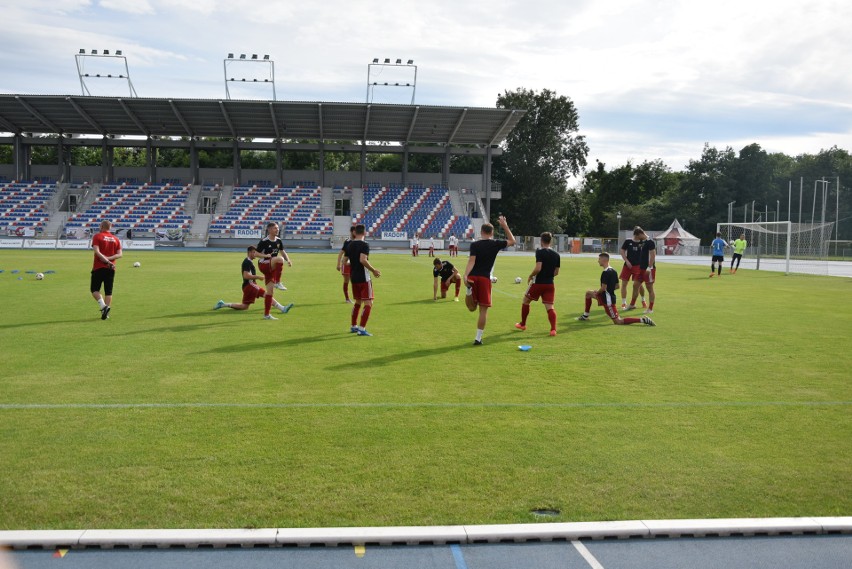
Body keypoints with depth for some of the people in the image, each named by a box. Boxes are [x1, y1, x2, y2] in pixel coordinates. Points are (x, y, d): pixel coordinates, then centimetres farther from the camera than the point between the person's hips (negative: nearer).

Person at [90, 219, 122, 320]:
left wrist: (106, 260, -17)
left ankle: (103, 306, -15)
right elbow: (119, 254, 0)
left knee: (94, 289, 6)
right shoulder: (116, 239, 10)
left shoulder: (97, 236, -2)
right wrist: (109, 258, -9)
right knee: (108, 291, 7)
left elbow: (97, 251, -16)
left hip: (99, 267, -4)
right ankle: (106, 312, 5)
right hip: (111, 269, 4)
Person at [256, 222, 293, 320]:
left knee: (270, 291, 4)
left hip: (272, 268, 6)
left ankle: (266, 314, 10)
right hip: (263, 265, -6)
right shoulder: (264, 241, -13)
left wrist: (288, 260, -1)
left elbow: (282, 251, 17)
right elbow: (256, 253, -9)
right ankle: (278, 283, -25)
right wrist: (265, 255, -28)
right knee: (280, 259, -32)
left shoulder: (278, 240, 4)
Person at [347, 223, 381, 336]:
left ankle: (353, 326, 28)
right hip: (364, 278, -8)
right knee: (368, 303, -3)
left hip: (354, 277, 8)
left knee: (358, 302, 21)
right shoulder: (364, 244, -14)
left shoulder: (350, 245, 9)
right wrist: (373, 270, -17)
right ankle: (362, 329, -9)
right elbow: (363, 260, -27)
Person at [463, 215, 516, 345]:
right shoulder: (496, 244, 3)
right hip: (484, 278, -1)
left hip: (472, 277, 2)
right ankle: (478, 338, 5)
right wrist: (504, 226, 24)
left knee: (472, 307, 14)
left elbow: (471, 261, -12)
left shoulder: (474, 245, 2)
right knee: (483, 309, 6)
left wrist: (465, 275, -21)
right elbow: (512, 241, 21)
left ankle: (469, 290, -19)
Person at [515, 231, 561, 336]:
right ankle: (553, 329, -16)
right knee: (549, 307, 1)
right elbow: (556, 272, 11)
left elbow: (538, 268, -21)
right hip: (550, 284, 4)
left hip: (538, 283, -4)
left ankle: (522, 324, 30)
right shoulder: (556, 255, 6)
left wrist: (530, 276, -5)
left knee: (525, 301, 18)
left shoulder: (540, 252, -12)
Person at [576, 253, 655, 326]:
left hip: (608, 300, -10)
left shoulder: (605, 273, -20)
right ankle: (585, 316, 26)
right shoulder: (613, 271, 8)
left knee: (618, 322, -8)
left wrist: (597, 293, -5)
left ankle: (642, 320, -16)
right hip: (610, 296, 10)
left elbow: (603, 288, -23)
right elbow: (617, 286, 14)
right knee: (588, 293, 22)